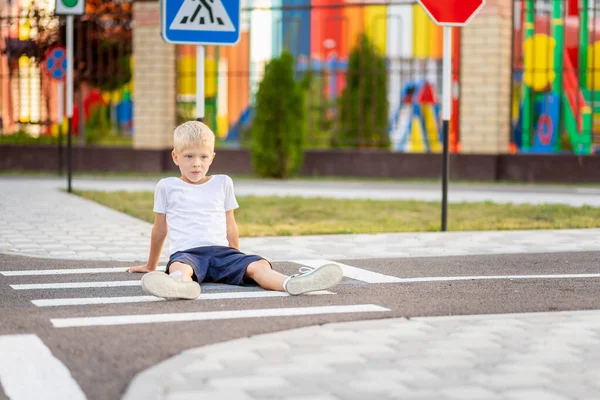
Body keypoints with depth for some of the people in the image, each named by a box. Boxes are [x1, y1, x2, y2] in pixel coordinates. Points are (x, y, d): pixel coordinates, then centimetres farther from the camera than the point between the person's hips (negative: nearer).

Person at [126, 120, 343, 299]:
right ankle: (181, 285, -76)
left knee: (257, 265, -29)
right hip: (186, 252, -3)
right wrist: (151, 265, 31)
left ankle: (291, 284, -57)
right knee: (179, 267, -41)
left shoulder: (222, 183, 19)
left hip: (220, 250, 3)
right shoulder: (167, 186, 13)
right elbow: (160, 228, 23)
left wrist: (237, 263, 28)